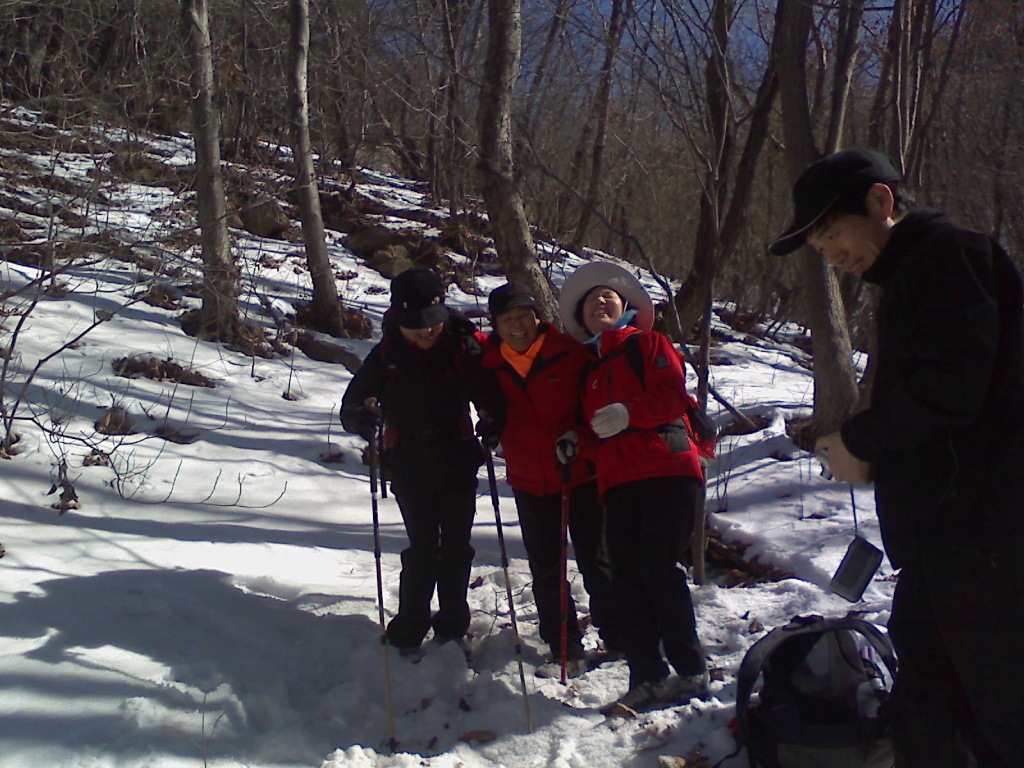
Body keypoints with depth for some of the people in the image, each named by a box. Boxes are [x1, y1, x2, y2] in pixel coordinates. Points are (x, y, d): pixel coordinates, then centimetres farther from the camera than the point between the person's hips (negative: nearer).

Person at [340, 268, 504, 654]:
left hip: (457, 464, 1)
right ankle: (410, 626, 13)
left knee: (456, 547, 7)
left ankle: (453, 623, 22)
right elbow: (352, 402, -3)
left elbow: (491, 396, -2)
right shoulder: (386, 355, -4)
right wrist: (362, 416, -26)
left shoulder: (464, 349, -6)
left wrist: (492, 423, -23)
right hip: (409, 466, 0)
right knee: (423, 547, -1)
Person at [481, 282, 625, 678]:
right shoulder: (489, 361, -2)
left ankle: (617, 640, 22)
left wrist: (579, 433, -16)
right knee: (546, 573, 8)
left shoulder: (569, 350, -11)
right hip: (529, 485, 3)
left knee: (595, 563, 6)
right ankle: (566, 653, 18)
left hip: (580, 477, -3)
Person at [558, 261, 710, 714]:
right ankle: (648, 678, 0)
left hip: (666, 471, -6)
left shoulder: (648, 344, 10)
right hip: (619, 481, 6)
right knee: (625, 577, -3)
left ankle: (691, 672, -6)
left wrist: (628, 413, -16)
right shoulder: (590, 370, 28)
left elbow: (674, 395, -5)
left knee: (657, 567, -15)